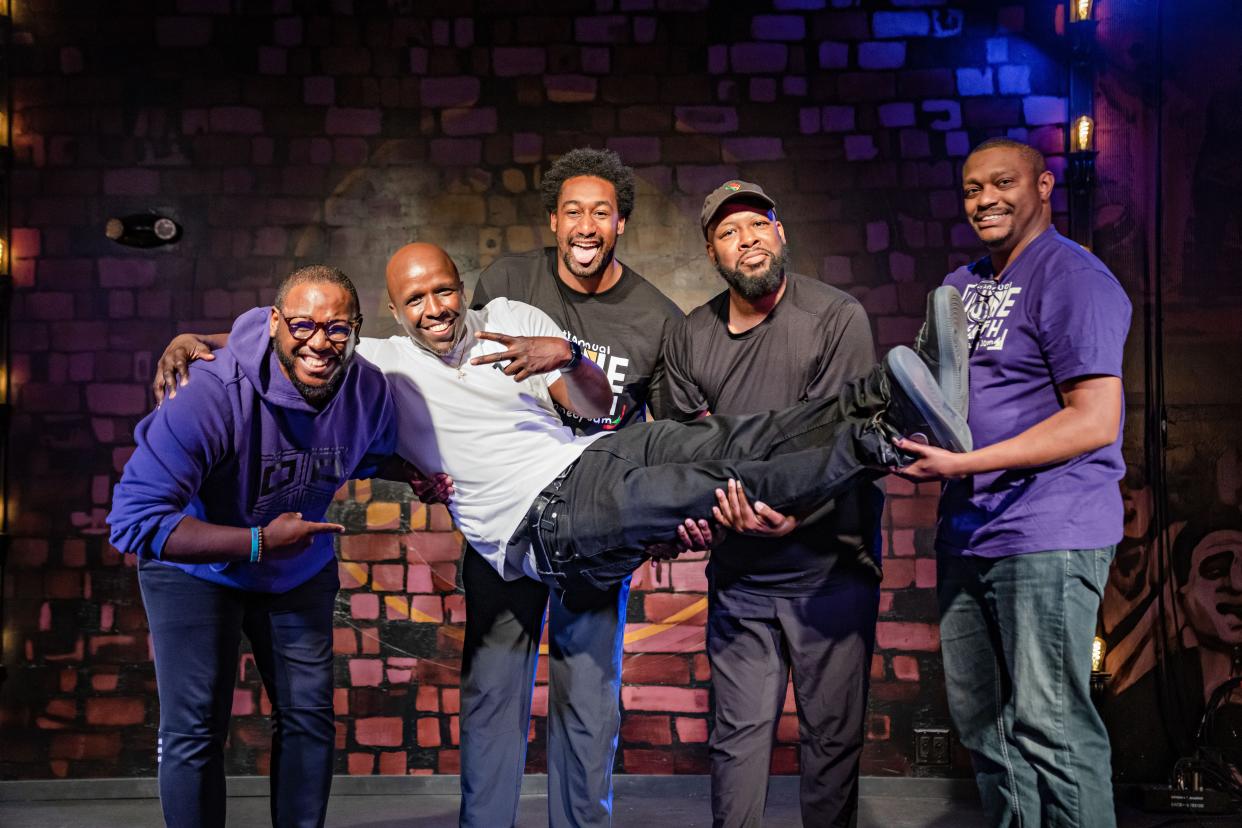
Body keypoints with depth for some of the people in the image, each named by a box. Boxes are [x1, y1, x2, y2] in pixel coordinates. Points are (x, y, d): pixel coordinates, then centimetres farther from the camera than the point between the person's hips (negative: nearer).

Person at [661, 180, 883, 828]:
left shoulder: (837, 319, -6)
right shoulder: (689, 340, 7)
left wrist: (793, 514, -27)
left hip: (829, 567, -3)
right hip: (737, 574, 3)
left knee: (832, 733, 5)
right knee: (739, 732, 5)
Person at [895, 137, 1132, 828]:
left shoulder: (1071, 276, -8)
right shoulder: (961, 285, 18)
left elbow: (1095, 421, -17)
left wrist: (963, 463, -21)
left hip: (1048, 536, -8)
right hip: (967, 532, 9)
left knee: (1049, 724, -6)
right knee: (980, 719, 14)